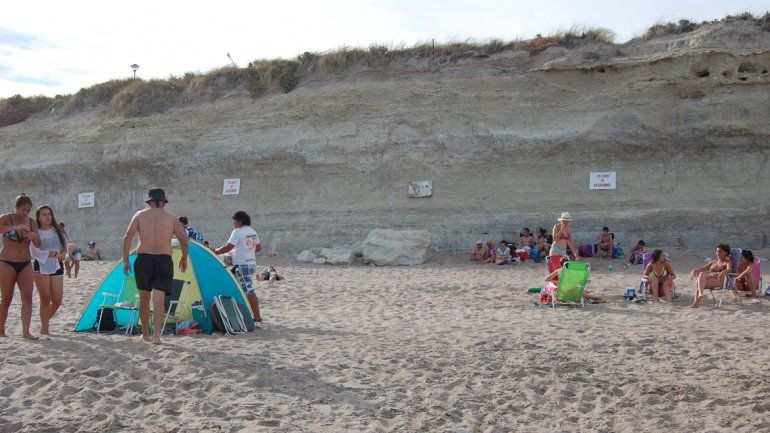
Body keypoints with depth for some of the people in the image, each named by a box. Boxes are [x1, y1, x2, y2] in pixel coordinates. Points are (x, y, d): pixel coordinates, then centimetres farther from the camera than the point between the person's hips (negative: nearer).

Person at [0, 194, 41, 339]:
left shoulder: (32, 222, 7)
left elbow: (38, 245, 7)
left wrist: (35, 237, -14)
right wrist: (15, 227, -34)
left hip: (25, 264, 4)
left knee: (28, 297, -8)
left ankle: (26, 331, -10)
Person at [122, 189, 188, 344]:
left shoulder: (140, 215, 7)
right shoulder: (171, 217, 7)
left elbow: (128, 237, -1)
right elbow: (183, 240, 8)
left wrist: (125, 260, 2)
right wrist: (184, 259, 23)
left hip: (143, 260, 1)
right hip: (164, 261, -1)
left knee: (144, 298, 15)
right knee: (158, 300, -4)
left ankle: (145, 334, 25)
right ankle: (156, 335, -15)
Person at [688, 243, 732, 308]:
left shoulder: (727, 262, 12)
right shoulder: (714, 262, 29)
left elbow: (729, 269, -10)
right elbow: (703, 268, 22)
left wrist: (723, 272, -35)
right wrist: (694, 270, -1)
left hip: (720, 281, -5)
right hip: (709, 280, 5)